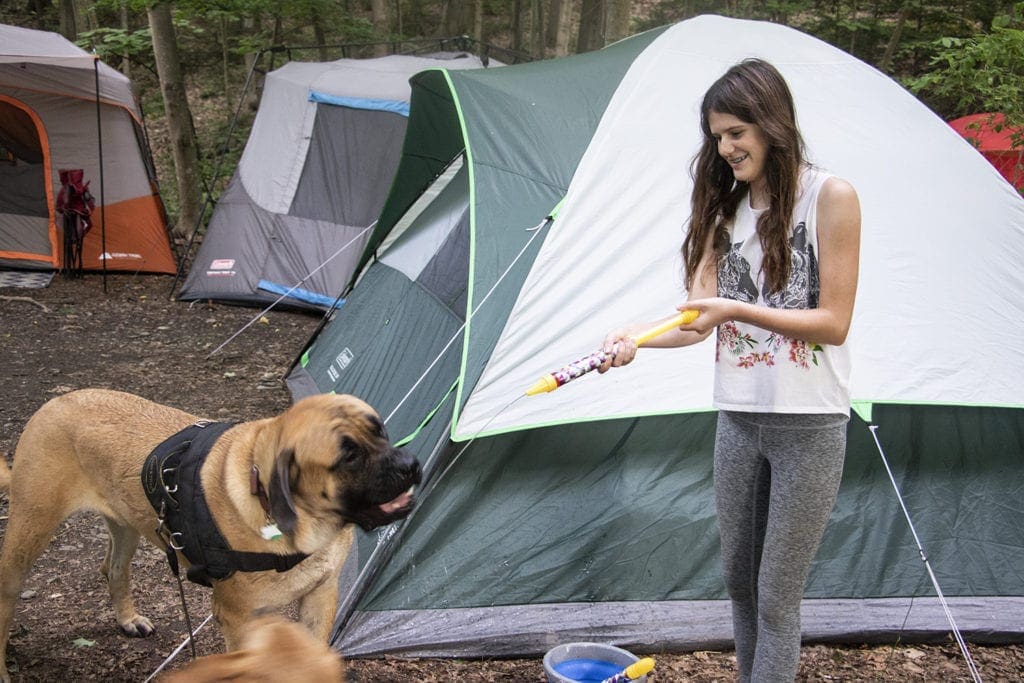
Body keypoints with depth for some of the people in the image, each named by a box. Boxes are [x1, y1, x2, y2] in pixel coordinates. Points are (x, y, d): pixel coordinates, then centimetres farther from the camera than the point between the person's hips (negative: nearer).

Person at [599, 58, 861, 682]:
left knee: (778, 595, 0)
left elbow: (833, 323, -12)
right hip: (738, 418, 6)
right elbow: (700, 317, 0)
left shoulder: (831, 198, -9)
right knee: (740, 580, 16)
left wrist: (739, 310, -22)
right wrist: (635, 337, -18)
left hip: (809, 425, -6)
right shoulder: (728, 209, 9)